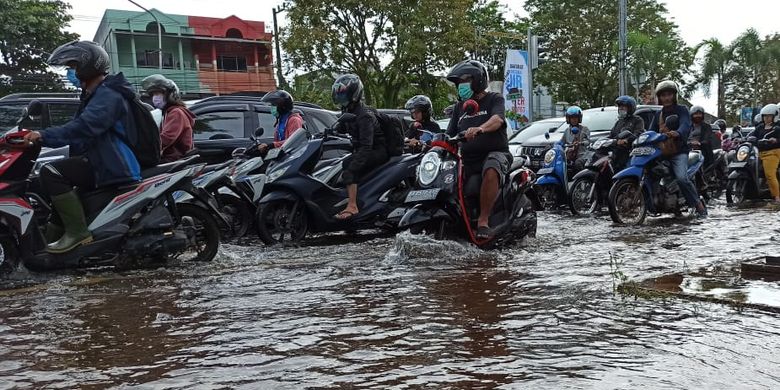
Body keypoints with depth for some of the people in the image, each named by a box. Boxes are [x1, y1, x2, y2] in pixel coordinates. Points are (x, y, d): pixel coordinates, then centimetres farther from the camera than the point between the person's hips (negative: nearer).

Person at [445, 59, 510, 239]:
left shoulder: (494, 99, 4)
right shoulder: (459, 106, 22)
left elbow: (497, 119, -18)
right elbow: (450, 135, 20)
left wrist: (480, 128, -40)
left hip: (495, 152, -6)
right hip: (468, 157, 6)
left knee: (491, 172, -39)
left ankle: (483, 220, -34)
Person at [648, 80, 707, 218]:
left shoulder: (682, 110, 3)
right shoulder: (658, 115, 20)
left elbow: (685, 125, -17)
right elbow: (651, 131, 11)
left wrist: (677, 133, -41)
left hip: (679, 151, -6)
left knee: (682, 178, -27)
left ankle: (700, 207, -17)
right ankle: (650, 205, 4)